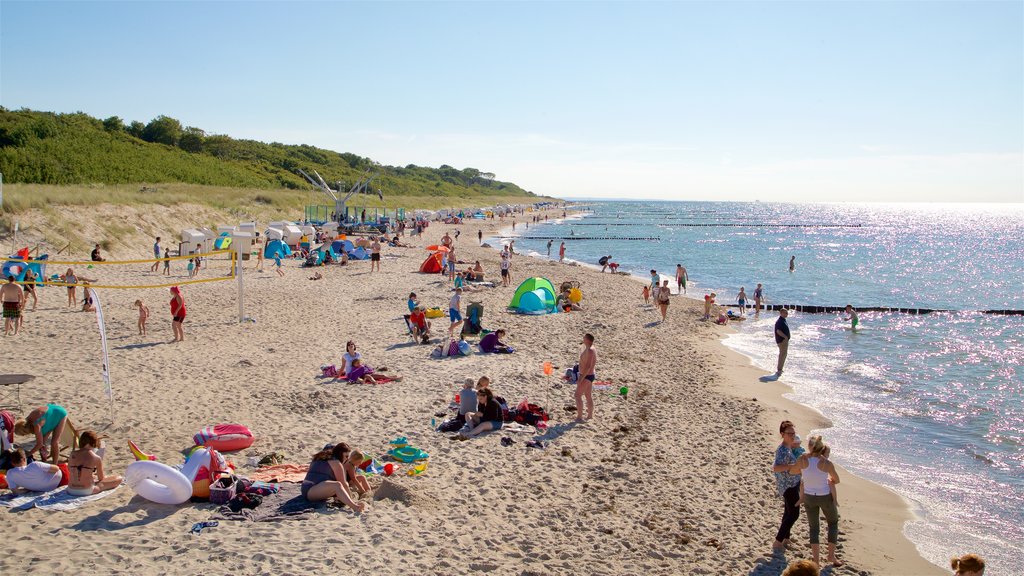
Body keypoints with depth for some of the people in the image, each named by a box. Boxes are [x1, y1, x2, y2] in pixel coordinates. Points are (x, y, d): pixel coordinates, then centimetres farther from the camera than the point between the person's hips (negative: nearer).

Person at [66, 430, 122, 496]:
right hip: (86, 491, -7)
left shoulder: (72, 454, 0)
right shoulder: (97, 458, -12)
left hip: (71, 490, 7)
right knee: (118, 479, 5)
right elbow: (101, 478, 1)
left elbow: (69, 469, 17)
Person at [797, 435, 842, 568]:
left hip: (809, 497, 2)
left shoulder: (802, 460, -14)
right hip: (825, 497, -2)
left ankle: (816, 561, 14)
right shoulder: (827, 464, -18)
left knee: (814, 528, 16)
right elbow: (837, 480, -1)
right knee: (833, 523, 25)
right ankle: (831, 555, 26)